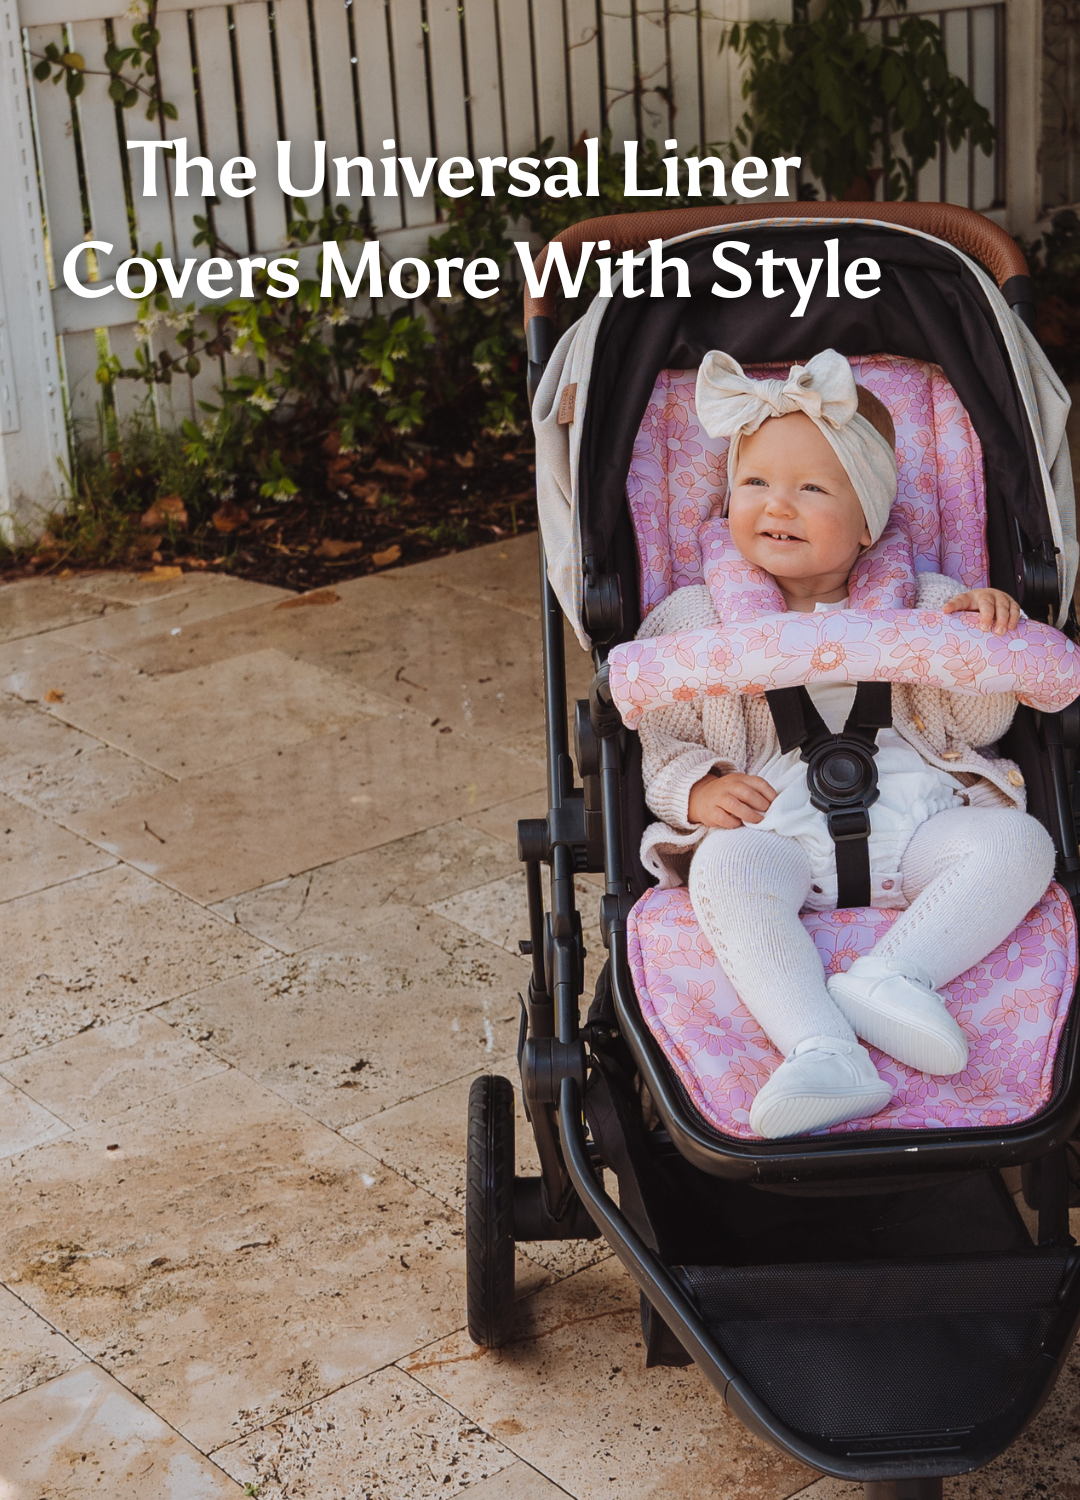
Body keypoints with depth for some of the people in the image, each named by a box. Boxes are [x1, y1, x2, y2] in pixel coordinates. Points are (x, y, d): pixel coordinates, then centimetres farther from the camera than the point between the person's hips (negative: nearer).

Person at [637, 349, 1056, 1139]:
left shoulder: (916, 607, 16)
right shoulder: (699, 620, 14)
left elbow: (978, 727, 12)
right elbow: (660, 740, 11)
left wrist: (986, 643, -6)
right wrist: (695, 787, -11)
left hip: (912, 820, 2)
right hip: (778, 829, -2)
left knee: (1018, 843, -25)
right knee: (726, 866, -35)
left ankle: (890, 975, -39)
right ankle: (822, 1051, -48)